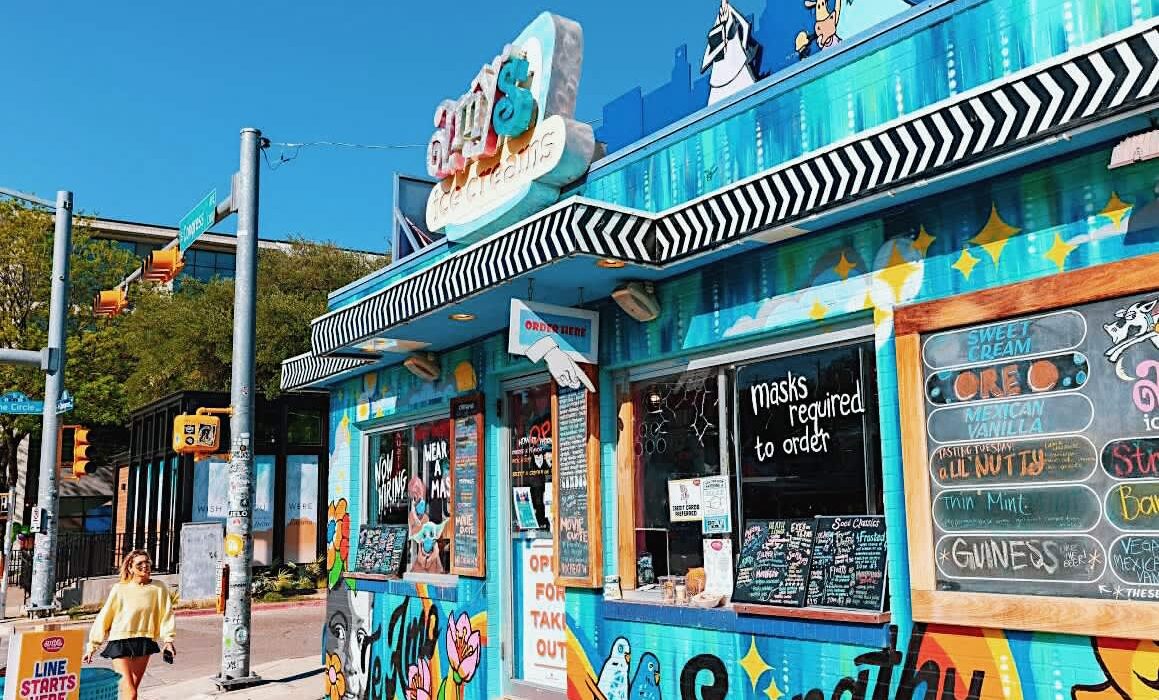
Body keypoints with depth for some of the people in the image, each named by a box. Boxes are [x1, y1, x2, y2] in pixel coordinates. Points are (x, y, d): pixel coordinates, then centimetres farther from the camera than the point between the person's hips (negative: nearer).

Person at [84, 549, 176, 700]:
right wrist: (92, 646, 1)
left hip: (144, 643, 3)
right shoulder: (120, 589, -4)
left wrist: (168, 639, -12)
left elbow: (166, 614, 0)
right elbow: (104, 618, 1)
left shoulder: (159, 588, 0)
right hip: (121, 643, -3)